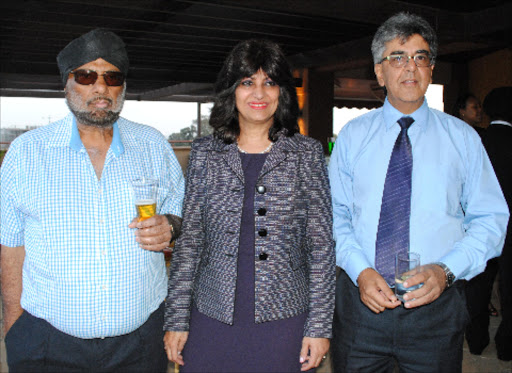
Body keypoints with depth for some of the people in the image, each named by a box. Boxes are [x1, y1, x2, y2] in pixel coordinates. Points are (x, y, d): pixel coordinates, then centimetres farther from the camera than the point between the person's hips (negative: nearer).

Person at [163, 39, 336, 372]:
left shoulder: (307, 153, 0)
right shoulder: (205, 153, 3)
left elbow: (322, 244, 0)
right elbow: (189, 239, 4)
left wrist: (320, 326, -4)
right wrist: (177, 318, 1)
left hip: (284, 320, -1)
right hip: (212, 320, 1)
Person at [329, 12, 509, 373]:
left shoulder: (462, 137, 2)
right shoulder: (352, 135, 3)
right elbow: (335, 214, 1)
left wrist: (446, 269, -15)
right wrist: (361, 270, -14)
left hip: (436, 305, 0)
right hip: (361, 300, 1)